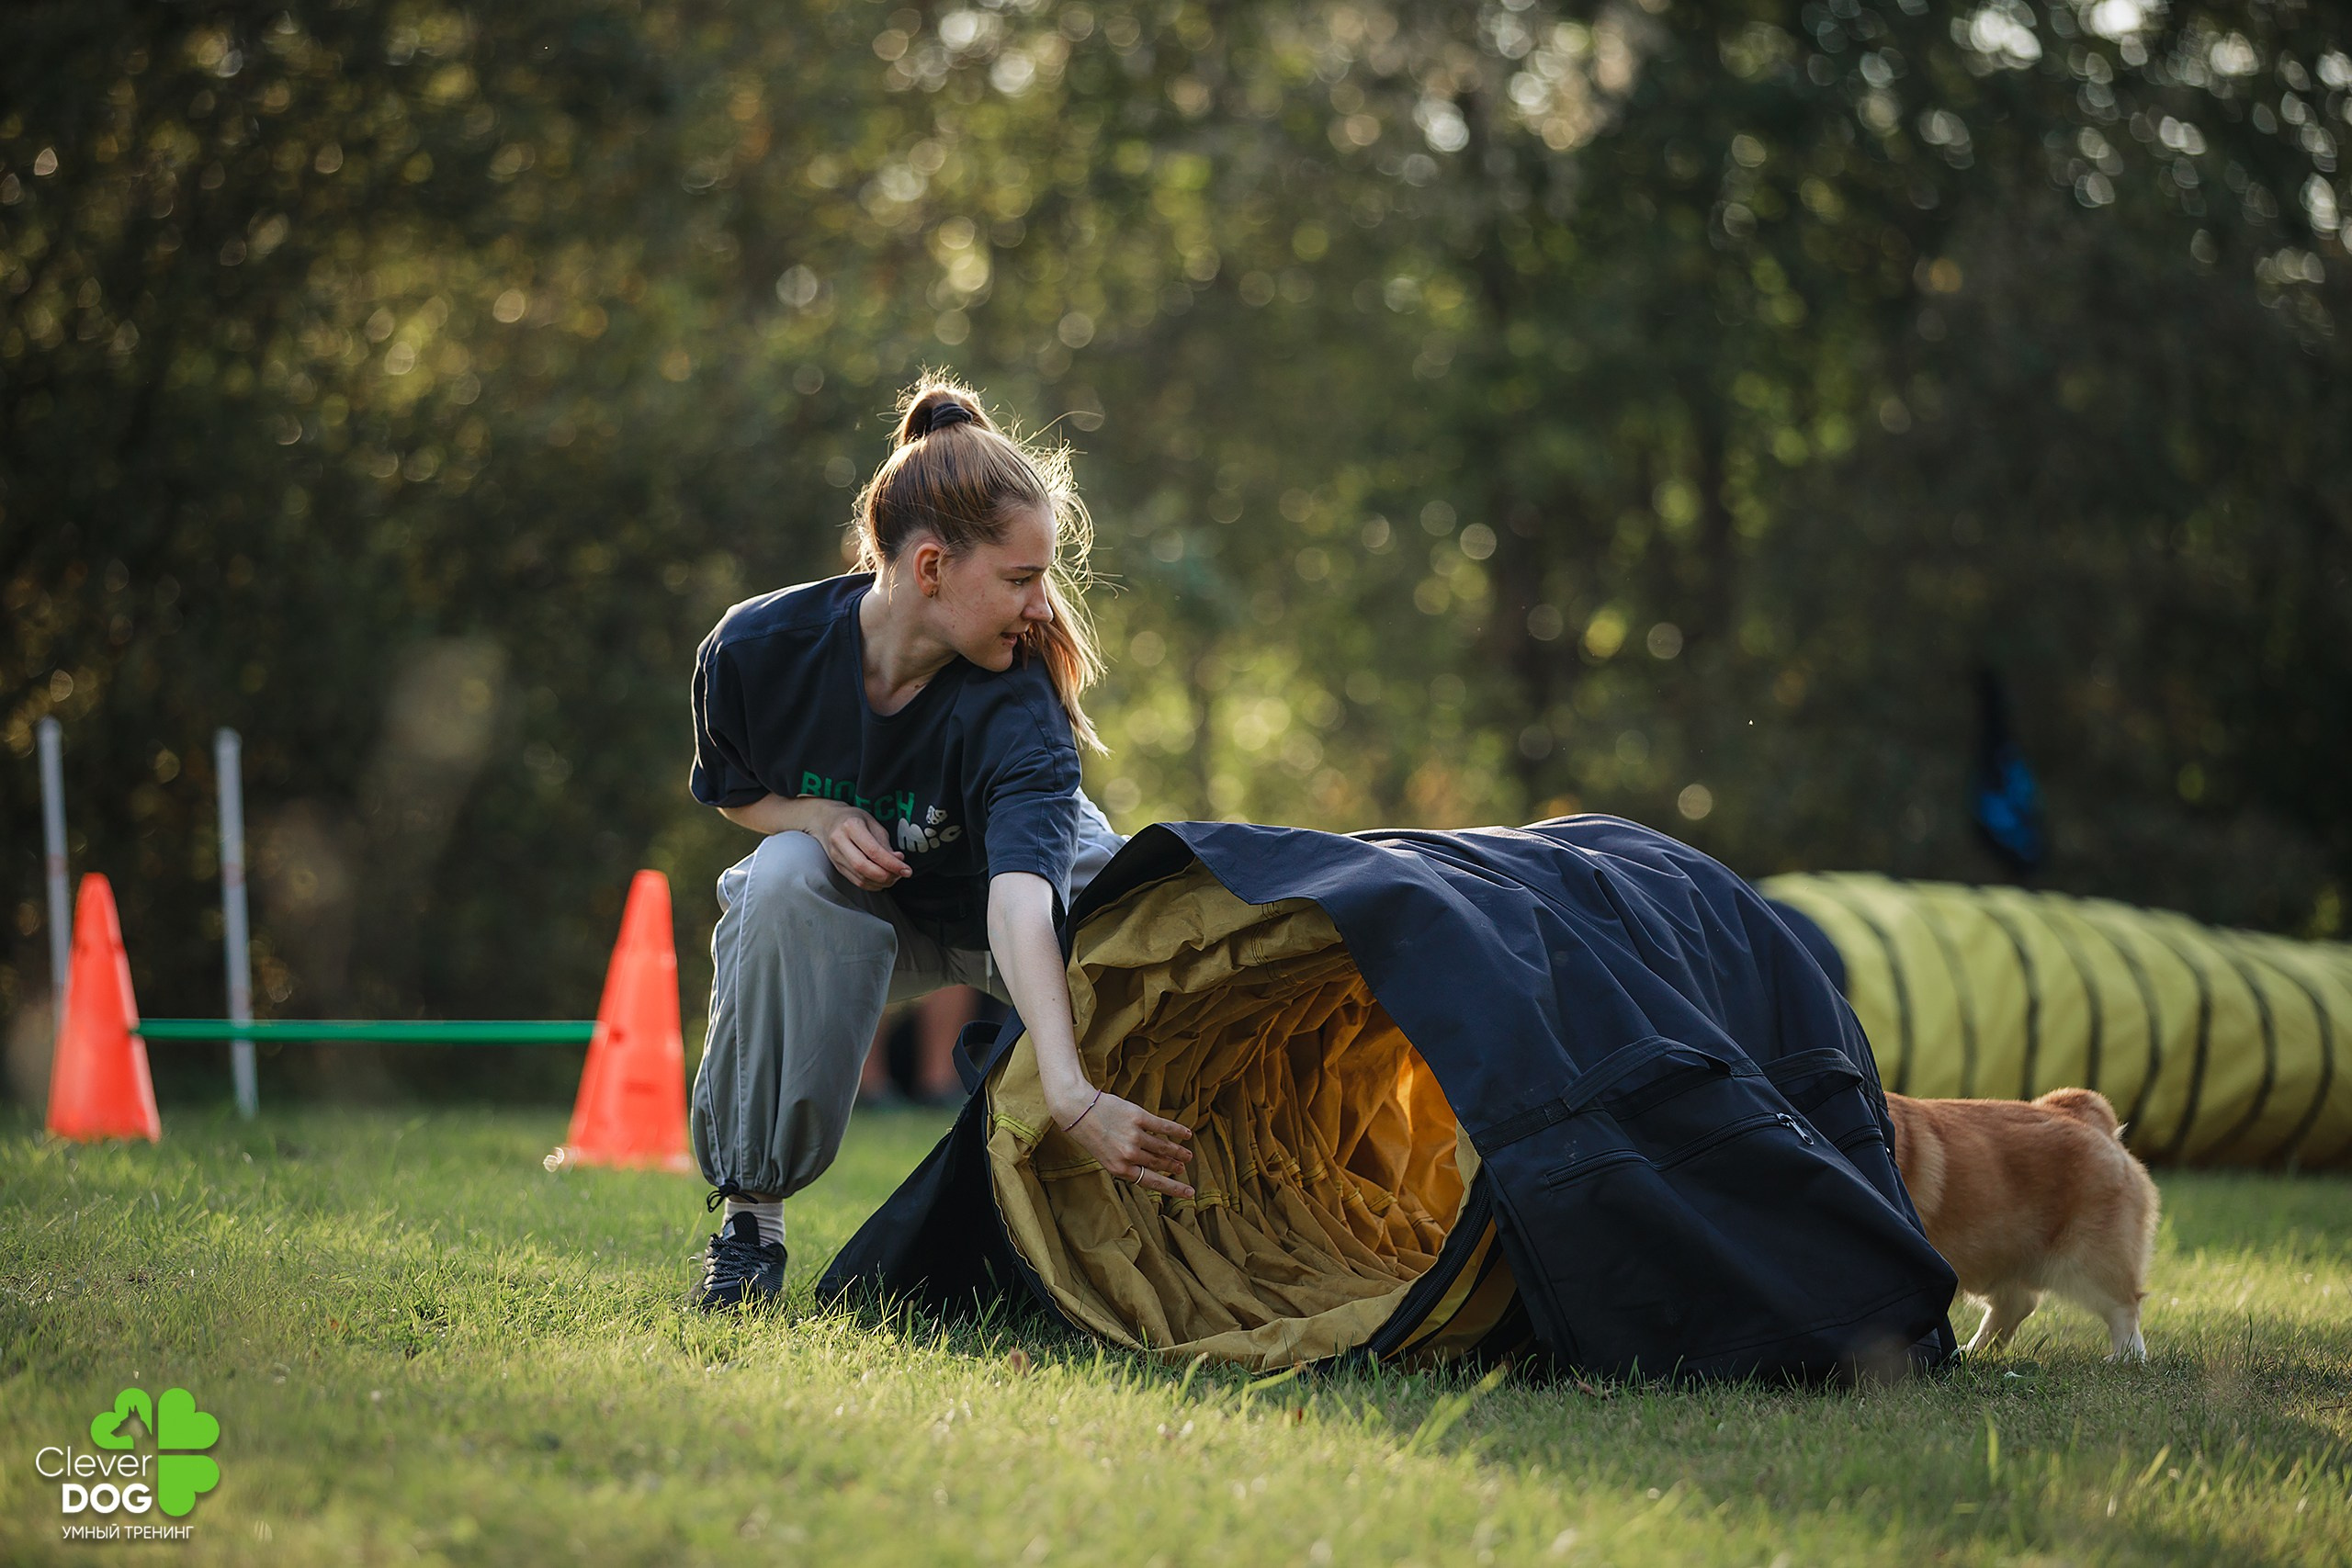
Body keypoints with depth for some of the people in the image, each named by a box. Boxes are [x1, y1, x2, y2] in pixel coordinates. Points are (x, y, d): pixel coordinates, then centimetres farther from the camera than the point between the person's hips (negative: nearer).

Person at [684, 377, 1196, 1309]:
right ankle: (750, 1209, -19)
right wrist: (821, 818, -28)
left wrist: (1070, 1095, -65)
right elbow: (728, 791, -4)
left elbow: (1021, 898, -50)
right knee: (787, 878, -35)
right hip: (855, 910, 1)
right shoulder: (757, 650, -26)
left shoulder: (1015, 706, -34)